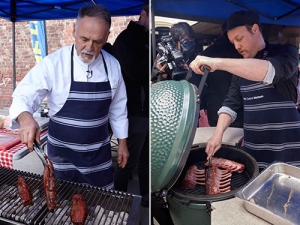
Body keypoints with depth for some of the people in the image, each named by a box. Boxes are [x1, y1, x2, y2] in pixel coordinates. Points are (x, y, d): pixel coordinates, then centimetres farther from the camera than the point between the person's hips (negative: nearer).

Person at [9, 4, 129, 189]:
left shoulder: (113, 65, -6)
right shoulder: (53, 63, -17)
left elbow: (118, 107, 4)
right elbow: (23, 97, -16)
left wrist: (122, 142, 7)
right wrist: (25, 117, -38)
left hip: (100, 154, 3)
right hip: (63, 155, -2)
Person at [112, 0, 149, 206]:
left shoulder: (147, 39, 15)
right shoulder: (126, 38, -8)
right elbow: (136, 73, -21)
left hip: (147, 111, 7)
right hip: (135, 112, -7)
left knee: (146, 161, 17)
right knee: (128, 163, 7)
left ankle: (146, 197, 33)